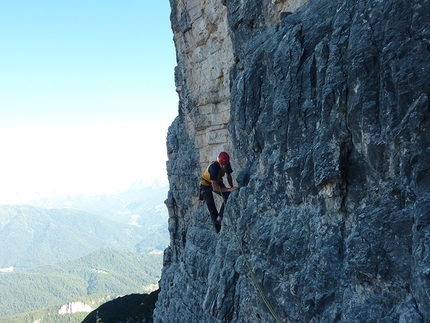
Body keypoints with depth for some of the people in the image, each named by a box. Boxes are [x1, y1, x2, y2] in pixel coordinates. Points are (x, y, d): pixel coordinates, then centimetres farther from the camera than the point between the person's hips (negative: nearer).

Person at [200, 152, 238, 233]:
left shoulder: (227, 164, -20)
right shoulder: (213, 167, -39)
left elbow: (229, 176, 2)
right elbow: (215, 188, -41)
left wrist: (232, 187, -9)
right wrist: (229, 189, -44)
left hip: (217, 182, 5)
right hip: (206, 184, -5)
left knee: (228, 196, -17)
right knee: (211, 206, -7)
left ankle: (219, 218, -12)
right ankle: (217, 226, 7)